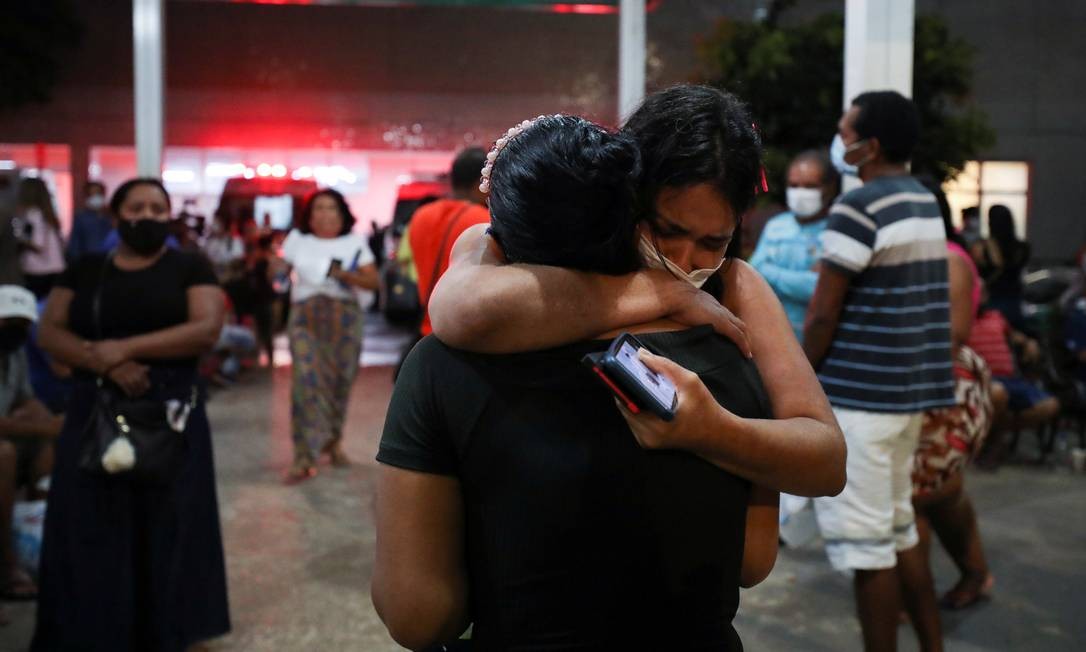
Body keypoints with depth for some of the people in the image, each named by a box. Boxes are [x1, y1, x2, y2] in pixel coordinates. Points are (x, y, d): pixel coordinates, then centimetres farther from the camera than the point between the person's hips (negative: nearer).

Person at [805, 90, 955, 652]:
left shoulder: (857, 208, -15)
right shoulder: (926, 203, 12)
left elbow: (823, 314, -15)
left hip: (857, 397, -9)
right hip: (908, 393, 9)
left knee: (865, 544, 1)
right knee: (900, 530, 19)